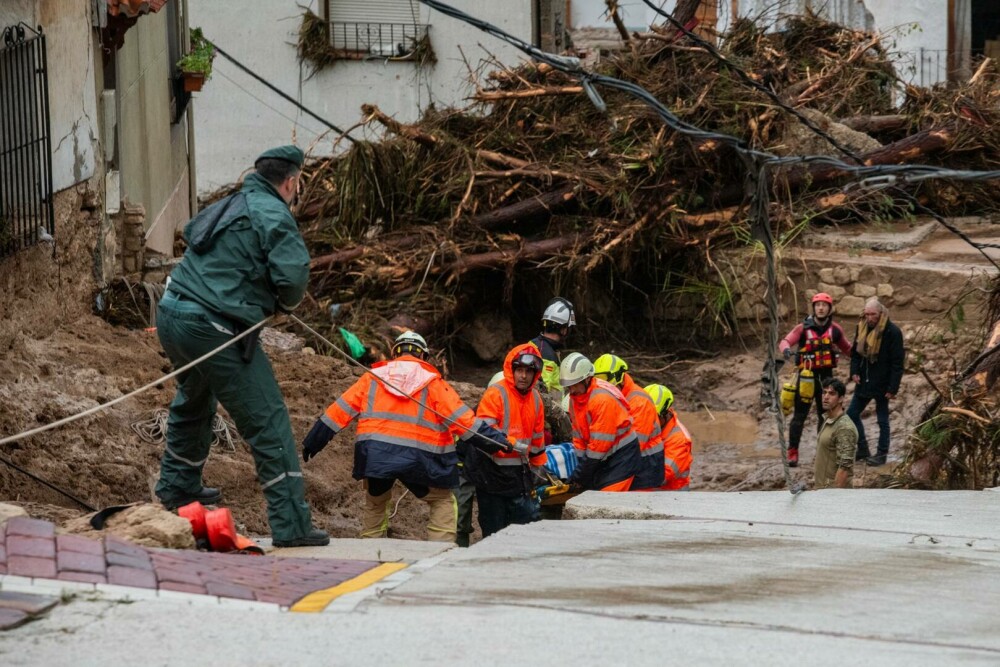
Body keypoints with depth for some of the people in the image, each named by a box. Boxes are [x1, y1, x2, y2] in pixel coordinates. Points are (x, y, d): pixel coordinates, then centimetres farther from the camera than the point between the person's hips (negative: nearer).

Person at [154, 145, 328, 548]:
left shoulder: (226, 207, 17)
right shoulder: (273, 215, -9)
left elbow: (191, 233, 33)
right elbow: (292, 274, -21)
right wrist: (285, 304, 3)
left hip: (171, 316, 9)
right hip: (214, 329, -9)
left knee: (193, 403, 34)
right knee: (268, 422, -5)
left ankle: (176, 486, 51)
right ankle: (291, 526, -10)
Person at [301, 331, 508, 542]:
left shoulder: (373, 377, 14)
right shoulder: (432, 382, 6)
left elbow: (340, 410, 14)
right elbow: (460, 416, -2)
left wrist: (313, 441, 20)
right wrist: (492, 439, 1)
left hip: (374, 454, 3)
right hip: (416, 458, -3)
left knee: (375, 502, 25)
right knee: (442, 501, 12)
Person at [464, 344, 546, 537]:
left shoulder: (535, 398, 10)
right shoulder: (495, 394, -12)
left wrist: (538, 468, 24)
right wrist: (512, 443, -32)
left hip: (519, 473, 6)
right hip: (492, 472, -6)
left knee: (529, 520, 3)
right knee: (494, 532, 1)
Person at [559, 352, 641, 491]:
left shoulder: (603, 398, -24)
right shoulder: (575, 397, 4)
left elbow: (600, 442, -23)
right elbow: (579, 435, 9)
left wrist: (582, 474, -17)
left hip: (622, 456, -8)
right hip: (604, 459, 8)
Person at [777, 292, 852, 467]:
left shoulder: (835, 329, 4)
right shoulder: (803, 328, -7)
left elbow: (847, 348, 16)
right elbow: (785, 342, -17)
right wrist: (786, 350, -39)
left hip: (826, 375, 3)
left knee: (825, 415, 11)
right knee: (799, 415, -5)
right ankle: (792, 453, -1)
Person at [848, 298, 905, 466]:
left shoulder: (892, 332, -16)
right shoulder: (862, 328, 4)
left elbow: (897, 362, -15)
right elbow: (855, 352, 14)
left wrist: (893, 388, -18)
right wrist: (854, 372, -3)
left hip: (881, 383, -7)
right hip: (864, 381, 7)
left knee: (882, 420, 4)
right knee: (852, 413, 10)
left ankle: (882, 454, 14)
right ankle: (862, 449, 21)